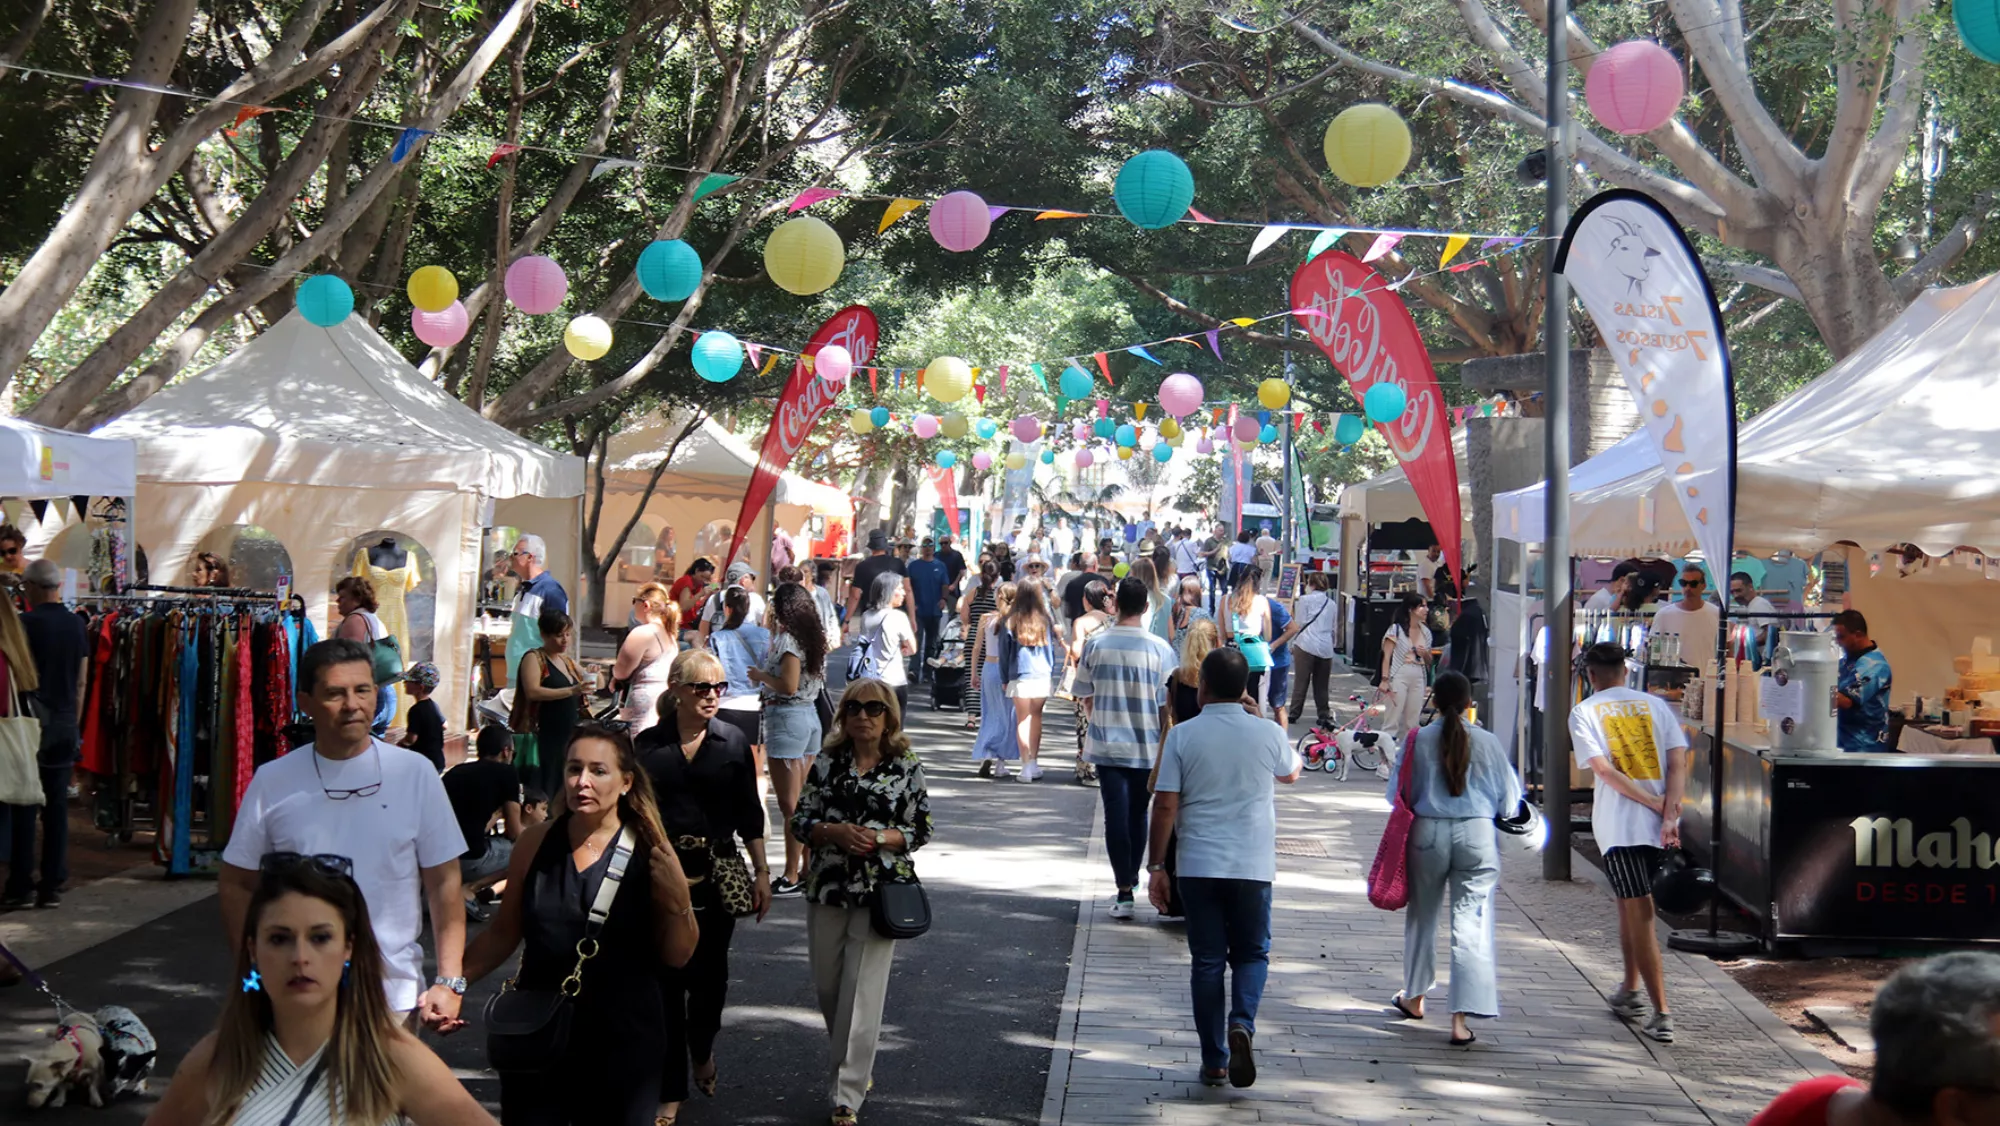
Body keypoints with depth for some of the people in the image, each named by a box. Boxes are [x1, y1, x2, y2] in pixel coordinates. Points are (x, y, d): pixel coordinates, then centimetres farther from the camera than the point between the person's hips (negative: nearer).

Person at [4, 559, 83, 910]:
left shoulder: (25, 623, -12)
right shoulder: (77, 625, 5)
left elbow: (19, 676, -9)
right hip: (65, 723, 5)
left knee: (24, 805, 0)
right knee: (57, 805, 6)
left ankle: (20, 884, 0)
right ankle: (53, 885, 8)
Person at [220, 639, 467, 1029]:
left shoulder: (415, 774, 0)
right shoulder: (272, 782, 1)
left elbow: (443, 883, 0)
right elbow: (236, 885, 7)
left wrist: (450, 981, -7)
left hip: (395, 998, 0)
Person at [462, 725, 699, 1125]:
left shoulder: (649, 853, -6)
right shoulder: (536, 843, 0)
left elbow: (677, 957, -2)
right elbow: (503, 934, 10)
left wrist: (678, 901, -18)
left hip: (623, 1043, -1)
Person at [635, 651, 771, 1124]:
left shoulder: (733, 743, 1)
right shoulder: (649, 745, -2)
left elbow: (749, 814, 5)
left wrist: (761, 873, 4)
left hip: (718, 871, 1)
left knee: (710, 971, 9)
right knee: (666, 978, 1)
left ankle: (702, 1051, 40)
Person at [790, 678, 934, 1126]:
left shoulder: (906, 767, -2)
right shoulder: (828, 762, 4)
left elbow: (921, 829, 1)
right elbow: (800, 820, 4)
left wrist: (881, 838, -16)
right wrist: (834, 832, -16)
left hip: (881, 890, -3)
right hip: (827, 888, 3)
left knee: (862, 993, -6)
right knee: (827, 985, 13)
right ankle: (855, 1065, 37)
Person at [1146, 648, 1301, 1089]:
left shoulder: (1182, 736, -5)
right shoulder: (1267, 734, -2)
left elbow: (1165, 805, -7)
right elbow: (1291, 774, 20)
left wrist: (1157, 866, 2)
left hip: (1197, 866, 0)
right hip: (1253, 866, 0)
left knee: (1207, 961, 9)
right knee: (1251, 953, 15)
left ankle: (1214, 1061, 13)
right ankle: (1242, 1024, -12)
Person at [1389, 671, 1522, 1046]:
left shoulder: (1419, 740, -5)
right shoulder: (1487, 742, -3)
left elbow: (1399, 793, 1)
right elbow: (1509, 802, 3)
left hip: (1428, 832, 1)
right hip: (1477, 834, -1)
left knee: (1422, 916, 21)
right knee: (1472, 924, 0)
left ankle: (1414, 997, 37)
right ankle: (1461, 1018, -7)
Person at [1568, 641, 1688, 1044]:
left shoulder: (1584, 712, 3)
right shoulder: (1656, 705, 12)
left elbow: (1603, 769, -10)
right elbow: (1678, 762, -1)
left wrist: (1655, 805, -6)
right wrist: (1669, 815, -9)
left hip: (1618, 825, -4)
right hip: (1659, 826, 4)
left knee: (1640, 913, -4)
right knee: (1629, 905, 23)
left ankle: (1662, 1014, -10)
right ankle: (1629, 991, 33)